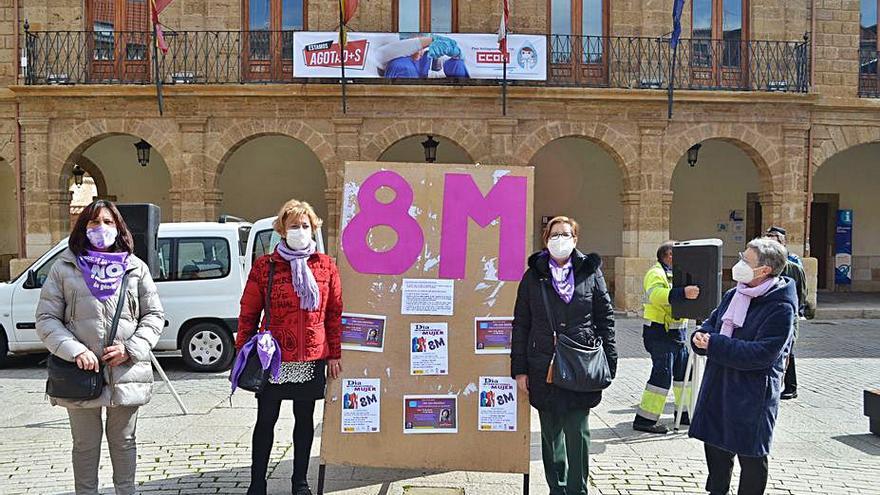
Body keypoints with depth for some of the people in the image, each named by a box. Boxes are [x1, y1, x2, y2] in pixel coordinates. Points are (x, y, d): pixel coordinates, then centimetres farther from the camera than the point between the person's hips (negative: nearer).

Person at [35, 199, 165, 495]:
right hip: (81, 373, -1)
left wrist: (130, 349, -9)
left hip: (126, 373, 1)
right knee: (85, 444, 12)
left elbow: (154, 315, 5)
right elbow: (46, 319, 0)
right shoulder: (64, 268, 2)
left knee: (123, 440, 15)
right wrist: (75, 351, -14)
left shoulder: (135, 268, 5)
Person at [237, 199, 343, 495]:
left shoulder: (326, 266, 3)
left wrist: (334, 354, 3)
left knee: (305, 419, 13)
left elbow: (335, 313, 5)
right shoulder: (264, 266, -2)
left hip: (313, 359, 2)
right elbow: (248, 313, 1)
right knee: (266, 420, 7)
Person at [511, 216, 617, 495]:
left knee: (577, 432, 0)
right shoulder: (533, 276, 8)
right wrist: (519, 369, 3)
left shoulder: (590, 273, 6)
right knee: (550, 433, 11)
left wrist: (608, 364, 1)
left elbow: (605, 319, 6)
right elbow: (521, 324, 7)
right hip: (543, 367, 2)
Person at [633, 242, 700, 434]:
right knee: (662, 374, -11)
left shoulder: (675, 274, 20)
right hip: (660, 333, -10)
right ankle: (644, 419, -6)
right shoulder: (656, 273, -12)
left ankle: (684, 413, 27)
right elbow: (656, 294, -33)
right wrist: (682, 293, -46)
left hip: (678, 332, 10)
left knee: (684, 372, 14)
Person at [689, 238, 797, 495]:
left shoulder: (780, 307, -17)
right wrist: (701, 337, -10)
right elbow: (712, 322, 14)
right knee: (715, 445, 19)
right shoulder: (733, 295, 7)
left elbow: (762, 354, -23)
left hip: (753, 392, -7)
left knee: (751, 455, 7)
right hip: (718, 384, 8)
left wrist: (714, 345, -22)